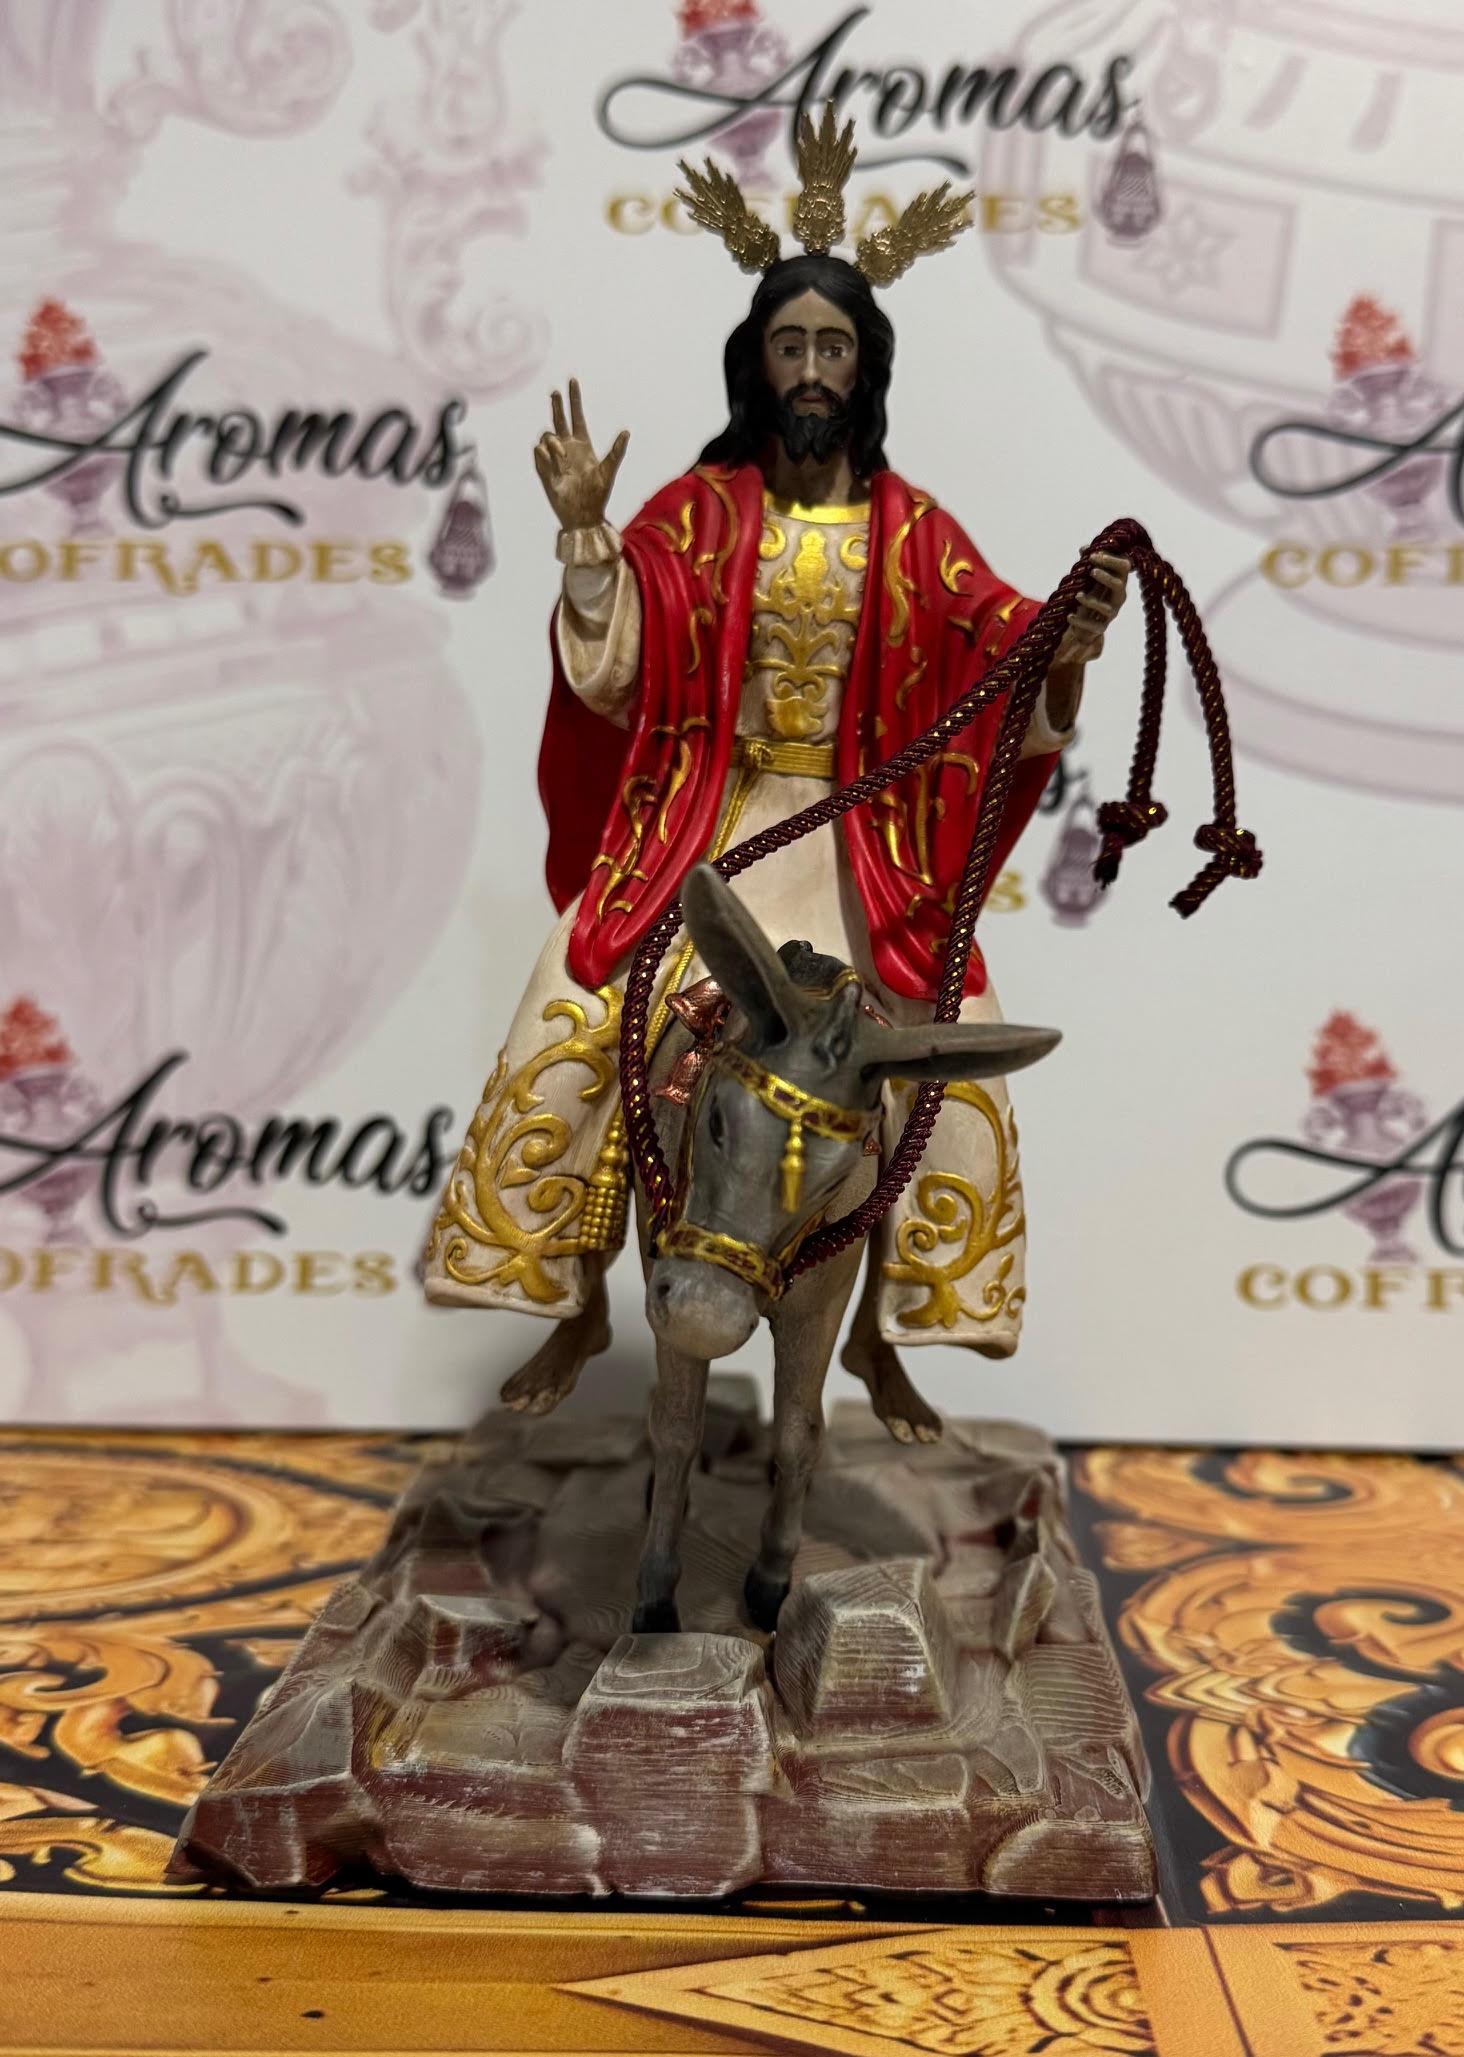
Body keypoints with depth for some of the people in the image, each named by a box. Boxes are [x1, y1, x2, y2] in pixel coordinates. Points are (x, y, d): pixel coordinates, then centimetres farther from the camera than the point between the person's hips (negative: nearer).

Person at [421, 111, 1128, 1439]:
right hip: (703, 826, 0)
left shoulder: (912, 527, 3)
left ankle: (880, 1334, 8)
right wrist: (585, 531, -18)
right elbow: (615, 671, -7)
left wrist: (1071, 639, -27)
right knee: (574, 1035, -13)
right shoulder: (701, 509, 1)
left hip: (859, 844, 1)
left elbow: (1003, 657, -6)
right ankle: (579, 1308, 9)